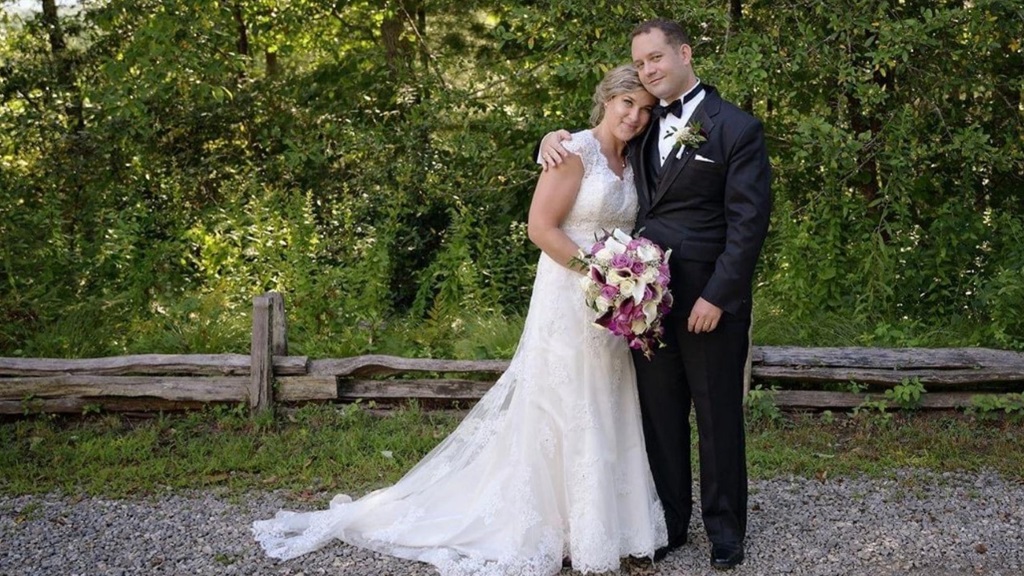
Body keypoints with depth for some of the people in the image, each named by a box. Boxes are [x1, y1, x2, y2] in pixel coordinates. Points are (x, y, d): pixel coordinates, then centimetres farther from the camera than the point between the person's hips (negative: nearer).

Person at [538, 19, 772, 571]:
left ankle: (725, 528, 22)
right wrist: (555, 138, 6)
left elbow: (749, 222, -10)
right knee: (660, 417, 12)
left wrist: (716, 297, -16)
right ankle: (669, 521, 25)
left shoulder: (737, 128, -6)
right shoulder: (643, 126, 11)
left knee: (718, 418, 7)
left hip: (710, 301, -5)